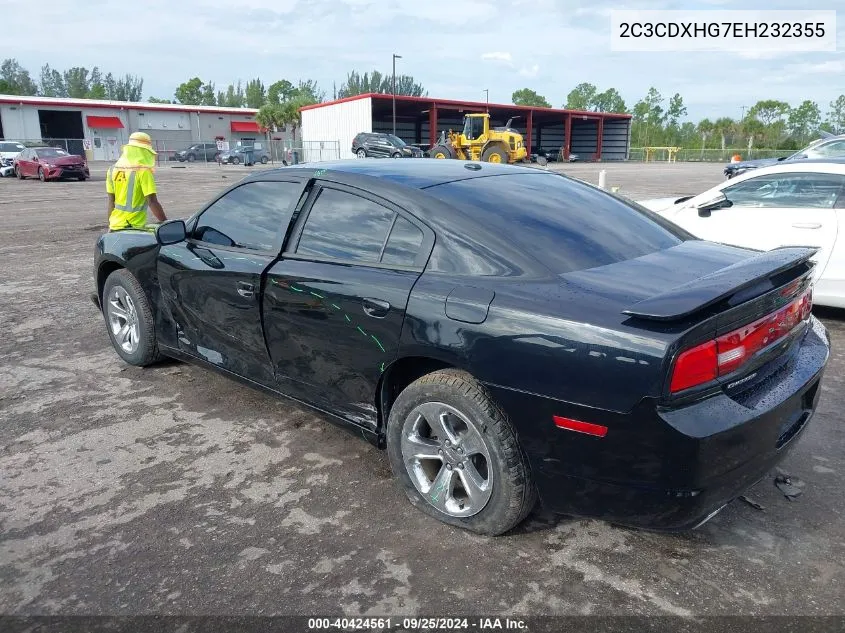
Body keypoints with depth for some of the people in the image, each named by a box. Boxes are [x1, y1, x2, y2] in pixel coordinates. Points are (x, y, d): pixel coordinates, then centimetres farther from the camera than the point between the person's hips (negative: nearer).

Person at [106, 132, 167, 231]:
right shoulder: (144, 171, -11)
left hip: (115, 226, 7)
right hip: (135, 228, -7)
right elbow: (152, 202, -16)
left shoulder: (113, 170, 9)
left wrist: (110, 224, 21)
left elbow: (111, 201, 13)